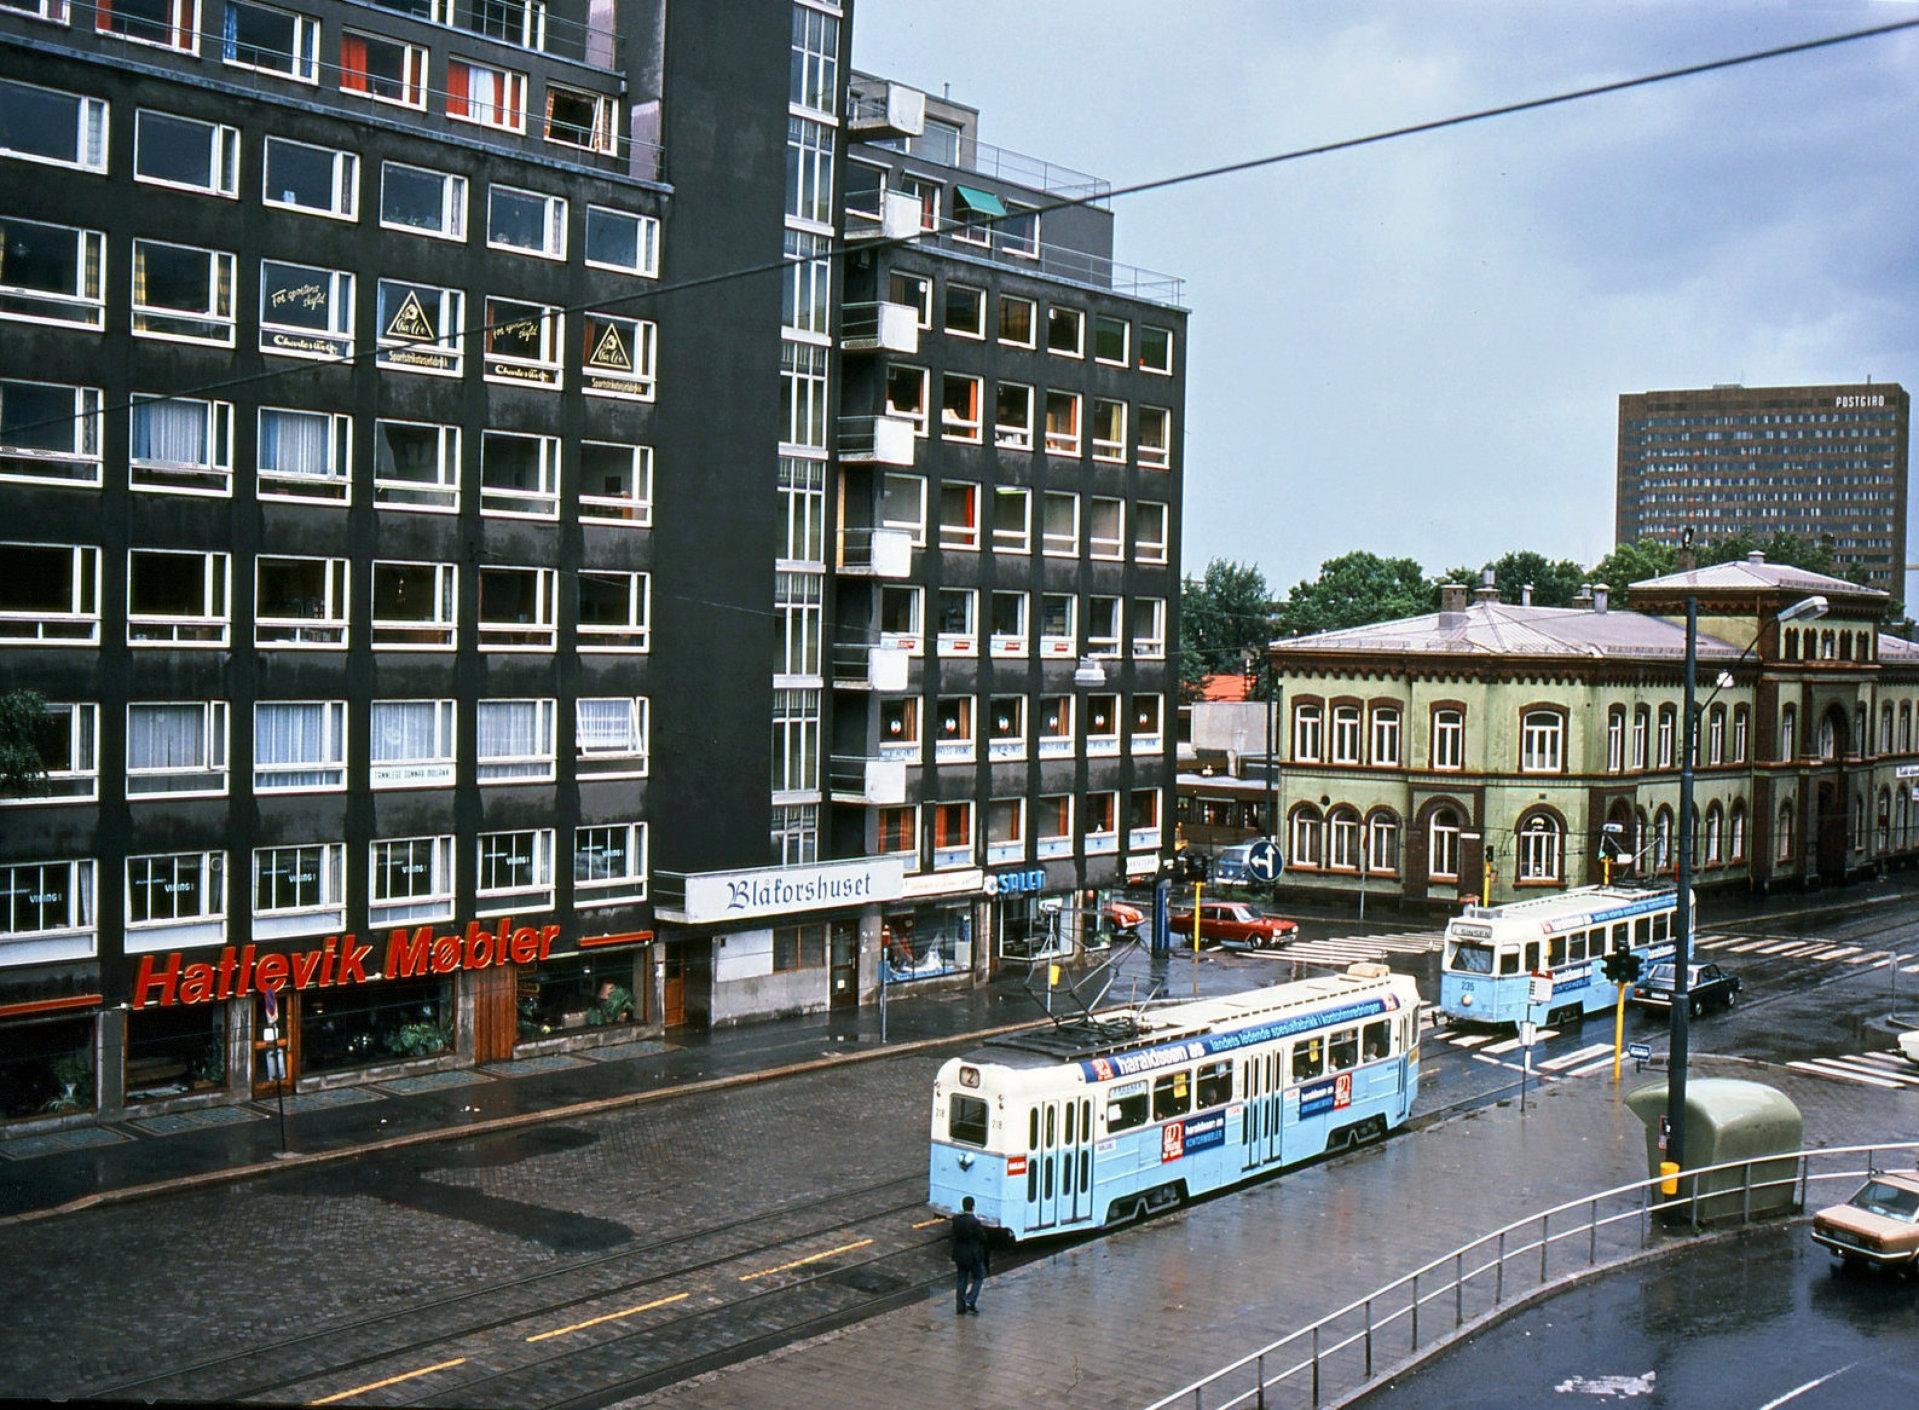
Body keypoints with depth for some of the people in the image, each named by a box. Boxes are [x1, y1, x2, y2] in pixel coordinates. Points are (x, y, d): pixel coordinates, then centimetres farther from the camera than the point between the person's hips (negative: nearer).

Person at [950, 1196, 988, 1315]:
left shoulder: (956, 1219, -7)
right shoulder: (975, 1222, -24)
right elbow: (983, 1238, -15)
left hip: (959, 1255, 5)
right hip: (973, 1256, -5)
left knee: (961, 1280, 16)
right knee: (978, 1278, 16)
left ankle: (960, 1306, 21)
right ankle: (971, 1302, 5)